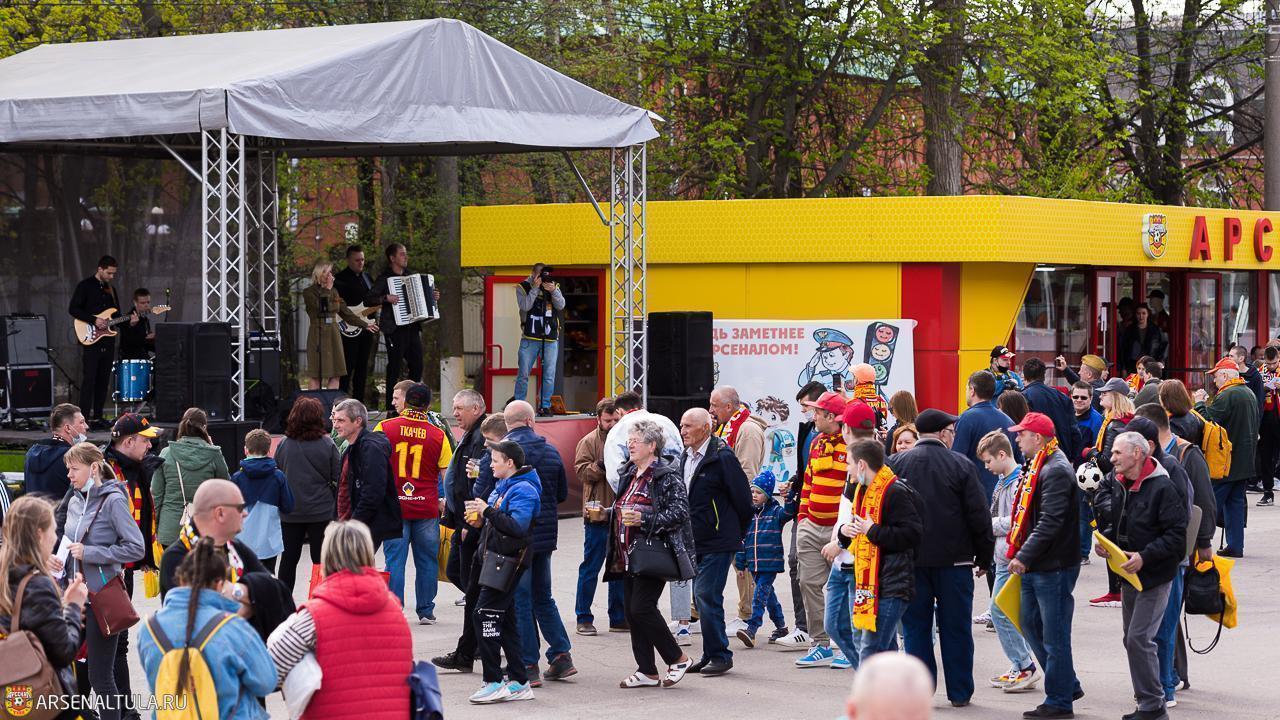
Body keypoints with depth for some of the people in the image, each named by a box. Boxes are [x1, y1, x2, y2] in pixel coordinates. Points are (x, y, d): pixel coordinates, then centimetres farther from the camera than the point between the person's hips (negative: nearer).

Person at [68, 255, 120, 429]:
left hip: (107, 340, 7)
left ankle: (97, 417, 11)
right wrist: (94, 320, -19)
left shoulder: (111, 289, 17)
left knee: (103, 380, 6)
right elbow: (73, 309, -11)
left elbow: (116, 315, 22)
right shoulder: (85, 286, -4)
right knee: (89, 379, -10)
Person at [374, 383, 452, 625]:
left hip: (394, 505, 0)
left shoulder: (384, 428, -2)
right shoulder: (437, 435, 0)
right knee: (427, 560, 9)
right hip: (427, 508, 0)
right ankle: (426, 611, 12)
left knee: (395, 560, 3)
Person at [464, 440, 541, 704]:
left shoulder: (523, 489, -14)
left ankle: (494, 682, -11)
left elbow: (517, 525, -26)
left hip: (509, 561, -10)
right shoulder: (502, 486, 18)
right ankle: (519, 682, 16)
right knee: (506, 619, 12)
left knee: (485, 615, -13)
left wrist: (487, 511, -24)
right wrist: (481, 520, 9)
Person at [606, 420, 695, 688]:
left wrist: (644, 520, -23)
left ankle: (677, 659, 3)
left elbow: (679, 512, -17)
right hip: (629, 557, 9)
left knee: (642, 608, -14)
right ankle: (646, 671, 13)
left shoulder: (667, 476, -10)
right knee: (632, 612, 6)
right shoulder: (630, 475, 17)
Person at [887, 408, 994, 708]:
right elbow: (979, 515, -4)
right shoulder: (961, 465, -5)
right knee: (955, 627, 7)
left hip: (910, 559, 1)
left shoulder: (896, 464, 0)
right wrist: (984, 556, 6)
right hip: (954, 559, -1)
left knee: (915, 627, 7)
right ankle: (959, 692, 11)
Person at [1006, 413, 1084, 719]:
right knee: (1032, 625, 16)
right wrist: (1018, 553, 16)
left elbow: (1050, 522, -24)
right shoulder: (1038, 468, 15)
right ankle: (1068, 685, 27)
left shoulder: (1057, 471, -17)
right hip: (1034, 567, 10)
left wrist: (1024, 556, -23)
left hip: (1054, 567, -10)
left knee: (1054, 635, -3)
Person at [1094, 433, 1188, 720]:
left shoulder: (1162, 488, -17)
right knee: (1132, 639, 13)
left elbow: (1176, 534, -18)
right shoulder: (1114, 484, 5)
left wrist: (1145, 557, -23)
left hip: (1154, 575, -8)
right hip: (1128, 574, 8)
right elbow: (1107, 521, 22)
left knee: (1139, 638, -13)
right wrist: (1103, 542, 3)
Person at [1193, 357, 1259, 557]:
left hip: (1226, 461, -8)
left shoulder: (1226, 396, -16)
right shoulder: (1249, 394, 14)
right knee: (1236, 502, 11)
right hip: (1245, 461, 8)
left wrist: (1200, 403, -5)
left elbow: (1207, 422, -20)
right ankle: (1236, 546, 9)